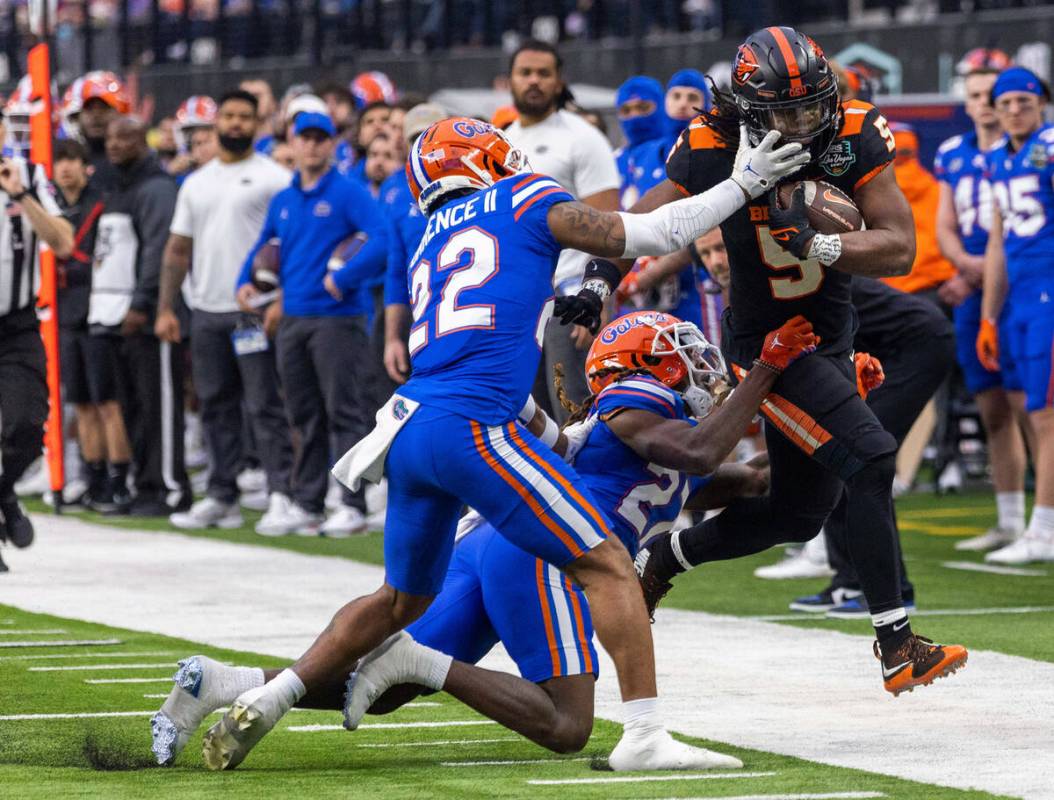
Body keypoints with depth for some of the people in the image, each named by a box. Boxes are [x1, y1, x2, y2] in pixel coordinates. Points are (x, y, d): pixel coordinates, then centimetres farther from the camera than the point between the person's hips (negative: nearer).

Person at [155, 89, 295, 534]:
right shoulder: (196, 184, 17)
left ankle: (281, 495, -8)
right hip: (206, 311, 6)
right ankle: (221, 498, 16)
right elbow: (178, 249, 18)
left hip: (254, 311, -6)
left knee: (265, 406, -8)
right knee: (216, 407, 10)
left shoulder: (273, 178, -2)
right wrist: (165, 308, 11)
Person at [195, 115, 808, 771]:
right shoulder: (528, 201, 8)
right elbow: (650, 235, 6)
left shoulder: (431, 246, 26)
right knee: (608, 566, -3)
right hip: (472, 427, -7)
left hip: (411, 427, 7)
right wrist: (743, 184, 14)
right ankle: (645, 735, -12)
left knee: (402, 599, 25)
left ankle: (261, 704, 24)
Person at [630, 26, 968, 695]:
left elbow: (900, 250, -19)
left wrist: (815, 243, -34)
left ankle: (664, 558, 39)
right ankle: (896, 646, -18)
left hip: (832, 336, 5)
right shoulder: (714, 150, -20)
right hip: (765, 345, -5)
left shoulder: (855, 134, -15)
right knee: (871, 459, -22)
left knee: (798, 515, 15)